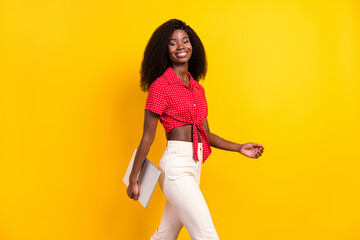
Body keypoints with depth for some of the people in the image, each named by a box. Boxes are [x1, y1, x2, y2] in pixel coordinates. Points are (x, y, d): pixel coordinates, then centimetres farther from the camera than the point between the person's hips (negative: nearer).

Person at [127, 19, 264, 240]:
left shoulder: (198, 88, 14)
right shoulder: (160, 86, -7)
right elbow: (147, 137, -6)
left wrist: (239, 148, 9)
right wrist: (133, 179, -3)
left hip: (194, 168, 7)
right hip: (176, 166, -7)